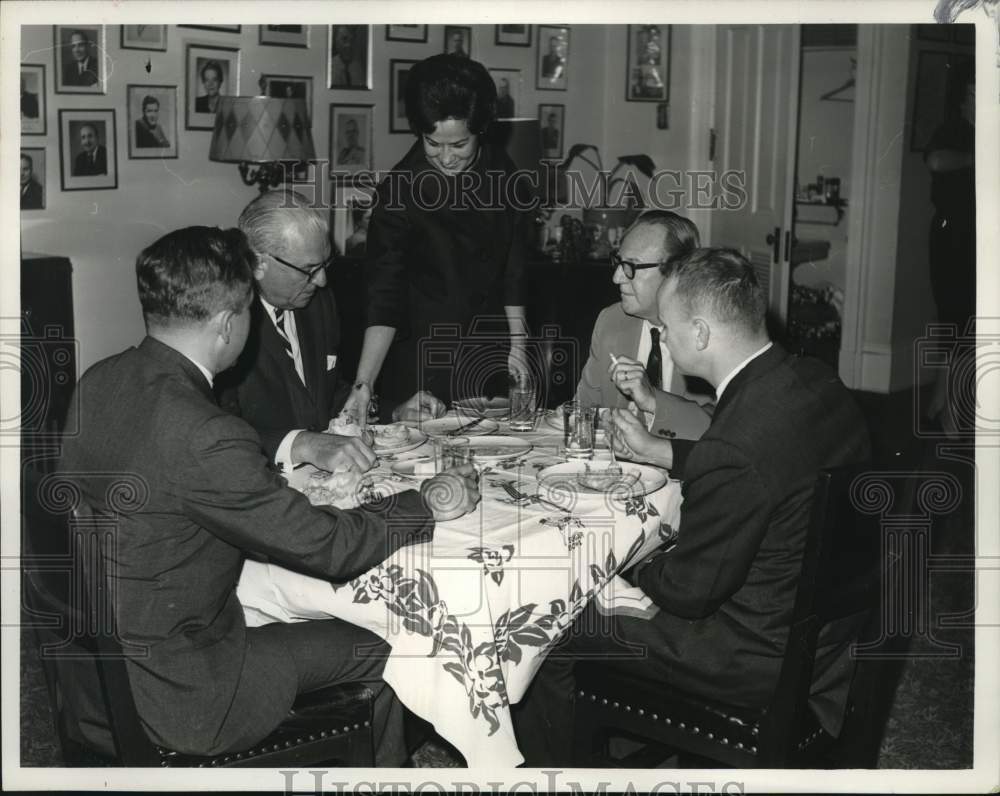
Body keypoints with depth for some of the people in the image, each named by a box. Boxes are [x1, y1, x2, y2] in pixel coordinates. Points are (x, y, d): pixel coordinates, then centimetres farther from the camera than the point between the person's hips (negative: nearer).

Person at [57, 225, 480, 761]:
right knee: (376, 651, 7)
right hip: (171, 699, -8)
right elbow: (327, 545, -23)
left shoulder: (99, 382, -5)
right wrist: (429, 505, -8)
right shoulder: (203, 438, -32)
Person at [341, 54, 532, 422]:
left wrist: (518, 346, 5)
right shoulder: (398, 191, -14)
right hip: (421, 367, -4)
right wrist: (364, 383, -26)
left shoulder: (500, 171, -1)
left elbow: (512, 271, 8)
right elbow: (384, 298, -17)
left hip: (488, 363, 4)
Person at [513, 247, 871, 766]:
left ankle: (543, 767, 31)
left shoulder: (734, 449, -33)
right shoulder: (813, 379, -5)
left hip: (769, 659, -9)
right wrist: (655, 450, 17)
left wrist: (637, 569, 1)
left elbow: (689, 591, -21)